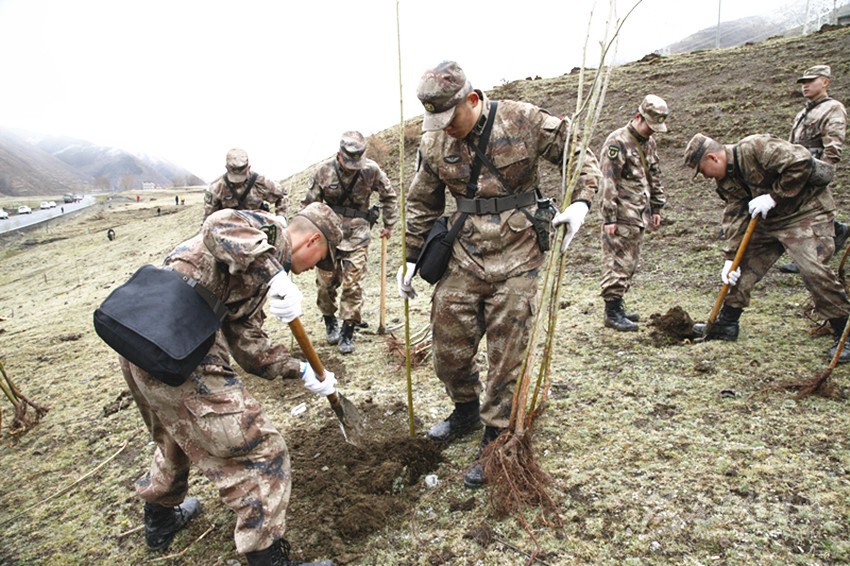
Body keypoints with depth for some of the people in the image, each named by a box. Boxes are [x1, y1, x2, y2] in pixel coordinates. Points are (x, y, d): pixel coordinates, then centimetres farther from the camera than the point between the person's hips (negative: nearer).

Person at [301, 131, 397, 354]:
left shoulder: (371, 170, -8)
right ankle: (330, 323, 31)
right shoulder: (324, 171, -8)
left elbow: (389, 196, 8)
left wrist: (389, 224, 11)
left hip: (357, 236, -1)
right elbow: (310, 204, 1)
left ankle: (347, 333, 9)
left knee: (352, 285, -3)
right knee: (326, 283, 7)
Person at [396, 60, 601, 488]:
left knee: (506, 356, 2)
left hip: (515, 261, -3)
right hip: (462, 260, 4)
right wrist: (411, 258, 13)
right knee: (448, 347, 9)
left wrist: (580, 201, -12)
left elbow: (580, 154, 3)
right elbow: (421, 205, 13)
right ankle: (465, 410, 38)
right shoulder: (434, 144, 1)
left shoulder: (524, 122, -8)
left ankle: (495, 441, 19)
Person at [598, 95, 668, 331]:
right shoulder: (617, 141, -12)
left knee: (629, 264, 13)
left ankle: (617, 306, 23)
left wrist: (656, 208, 20)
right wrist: (609, 218, -19)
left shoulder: (649, 143, 15)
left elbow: (654, 177, 24)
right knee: (618, 263, -6)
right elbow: (608, 183, -17)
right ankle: (612, 312, 2)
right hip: (621, 217, -9)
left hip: (639, 216, 9)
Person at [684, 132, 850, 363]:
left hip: (807, 211, -8)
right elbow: (734, 217, 0)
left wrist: (774, 197, -25)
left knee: (814, 270, -18)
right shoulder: (725, 178, 2)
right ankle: (726, 324, 18)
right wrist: (730, 256, -7)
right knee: (743, 267, 7)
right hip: (768, 219, 9)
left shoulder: (756, 148, -24)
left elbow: (801, 162, -30)